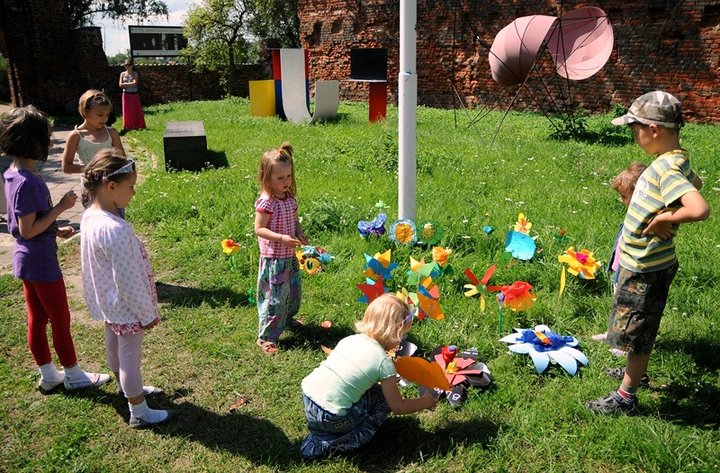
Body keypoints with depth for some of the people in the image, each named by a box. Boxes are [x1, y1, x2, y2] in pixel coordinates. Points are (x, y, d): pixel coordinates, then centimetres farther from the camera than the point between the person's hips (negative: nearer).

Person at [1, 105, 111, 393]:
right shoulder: (27, 182, -26)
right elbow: (27, 230, -25)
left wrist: (56, 230, 11)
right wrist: (61, 207, -21)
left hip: (27, 260, 9)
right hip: (41, 262, -9)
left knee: (37, 320, 17)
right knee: (60, 320, 6)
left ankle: (48, 376, 32)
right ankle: (74, 376, 23)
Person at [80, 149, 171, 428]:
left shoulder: (89, 217, -5)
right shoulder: (116, 229, -33)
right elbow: (128, 281, -27)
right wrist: (148, 314, -14)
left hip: (106, 302, 9)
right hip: (127, 309, -9)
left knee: (115, 347, 27)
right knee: (130, 357, 8)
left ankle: (127, 388, 51)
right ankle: (139, 413, 27)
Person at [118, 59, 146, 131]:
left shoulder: (135, 74, 1)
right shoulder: (122, 74, 6)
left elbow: (135, 83, -13)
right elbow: (120, 85, -3)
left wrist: (125, 84, -8)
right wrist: (130, 84, -9)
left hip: (135, 95, -1)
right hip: (126, 95, 1)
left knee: (136, 110, 0)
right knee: (126, 111, 1)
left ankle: (136, 126, 7)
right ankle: (127, 127, 6)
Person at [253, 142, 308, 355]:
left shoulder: (290, 198, 4)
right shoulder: (266, 202, -20)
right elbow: (259, 229, -21)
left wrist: (300, 234, -6)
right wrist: (282, 238, -31)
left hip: (290, 255, 8)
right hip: (273, 258, -8)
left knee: (293, 290, 24)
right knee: (274, 296, -3)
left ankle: (287, 318, 49)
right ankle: (266, 337, 9)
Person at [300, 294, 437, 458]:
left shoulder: (350, 339, 8)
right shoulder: (384, 363, -9)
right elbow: (397, 407, 1)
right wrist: (425, 402, 19)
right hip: (330, 417, -6)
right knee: (383, 398, 11)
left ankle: (321, 433, 16)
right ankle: (335, 443, 3)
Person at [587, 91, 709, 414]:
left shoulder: (667, 168, -27)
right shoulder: (677, 161, 3)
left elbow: (699, 209, -40)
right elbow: (695, 182, 25)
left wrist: (662, 219, -25)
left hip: (646, 270, -9)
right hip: (642, 263, 9)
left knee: (637, 335, 6)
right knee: (637, 331, 27)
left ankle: (625, 397, 21)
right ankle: (633, 371, 47)